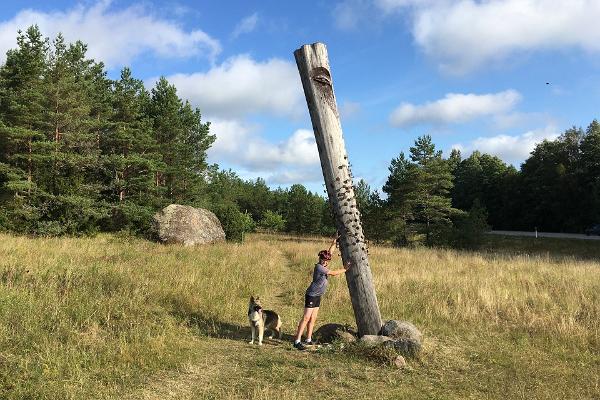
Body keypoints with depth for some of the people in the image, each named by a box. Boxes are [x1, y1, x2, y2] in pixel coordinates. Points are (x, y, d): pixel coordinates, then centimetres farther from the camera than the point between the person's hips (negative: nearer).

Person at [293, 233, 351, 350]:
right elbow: (333, 273, -15)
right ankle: (297, 341, -13)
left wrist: (334, 241, 14)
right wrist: (345, 269, -4)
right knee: (306, 317, -12)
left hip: (317, 296, 9)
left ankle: (308, 339, 16)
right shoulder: (319, 267, -18)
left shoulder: (323, 265, 6)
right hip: (311, 295, -9)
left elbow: (330, 252, 16)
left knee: (313, 318, 10)